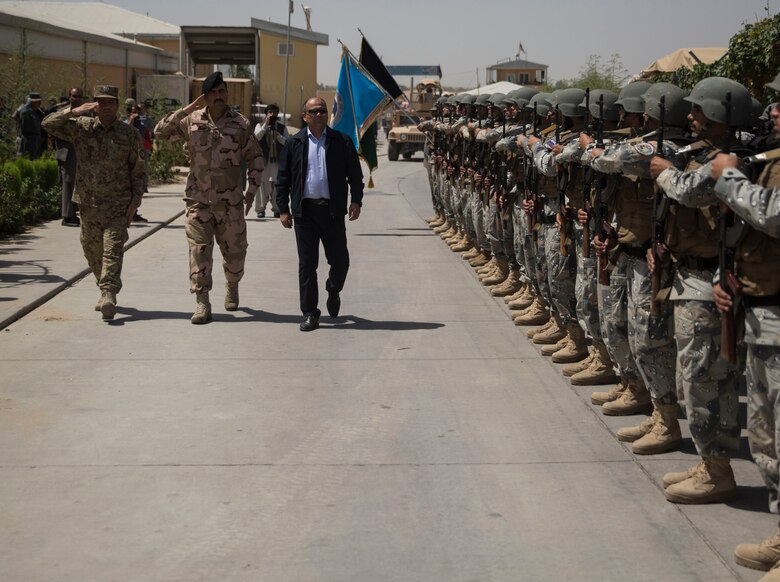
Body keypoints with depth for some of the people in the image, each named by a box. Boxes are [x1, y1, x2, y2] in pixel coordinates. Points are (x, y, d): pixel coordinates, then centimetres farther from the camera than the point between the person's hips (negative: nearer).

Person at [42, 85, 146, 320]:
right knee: (92, 252, 11)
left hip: (118, 205, -3)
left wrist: (135, 201, -4)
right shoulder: (81, 127, 4)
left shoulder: (130, 134, 2)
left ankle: (108, 296, -22)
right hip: (88, 204, 3)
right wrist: (74, 111, -16)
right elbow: (48, 124, -3)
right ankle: (107, 292, 28)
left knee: (112, 250, -14)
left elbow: (138, 170, 4)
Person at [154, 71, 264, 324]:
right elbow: (160, 132, -2)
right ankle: (202, 303, 0)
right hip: (198, 200, 0)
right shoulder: (191, 121, 2)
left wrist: (252, 191, 4)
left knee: (235, 251, 10)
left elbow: (256, 158, 9)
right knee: (199, 251, -5)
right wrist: (185, 110, -10)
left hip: (231, 202, 0)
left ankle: (232, 287, 38)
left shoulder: (241, 124, 0)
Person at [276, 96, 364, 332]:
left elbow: (355, 174, 8)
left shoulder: (342, 142, 6)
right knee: (307, 263, 0)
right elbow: (283, 179, 7)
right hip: (305, 211, 0)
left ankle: (333, 292, 38)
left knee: (340, 260, 6)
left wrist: (356, 200, -4)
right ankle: (309, 313, 7)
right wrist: (283, 209, 1)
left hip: (332, 210, 0)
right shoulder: (294, 144, 6)